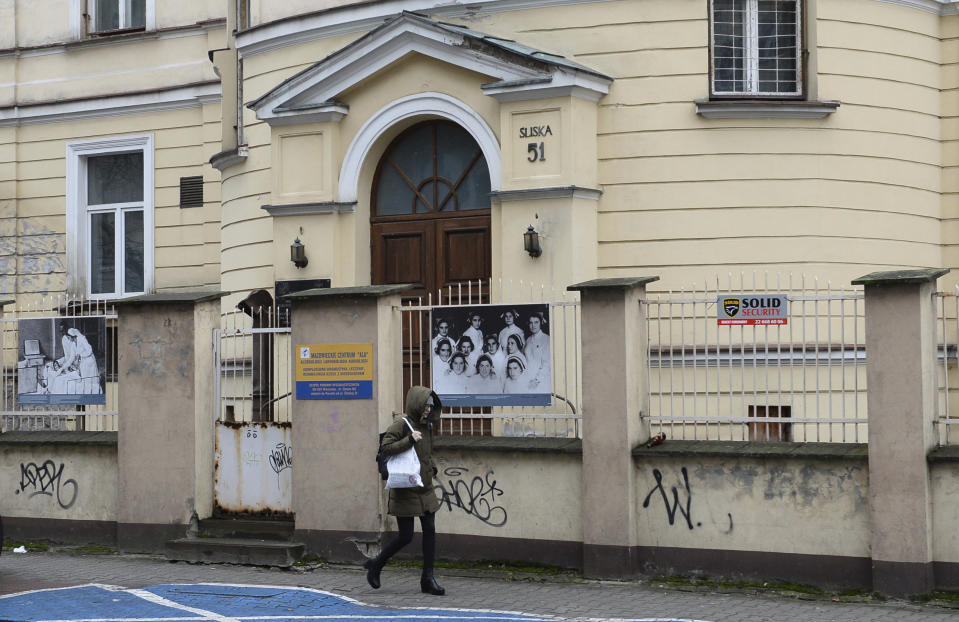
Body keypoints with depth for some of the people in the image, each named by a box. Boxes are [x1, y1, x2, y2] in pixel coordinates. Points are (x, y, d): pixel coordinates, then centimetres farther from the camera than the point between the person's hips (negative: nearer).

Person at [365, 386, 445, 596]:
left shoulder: (426, 426, 10)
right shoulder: (401, 425, -12)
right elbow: (385, 447, -21)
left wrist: (431, 468, 11)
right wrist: (410, 440, -27)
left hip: (425, 490, 7)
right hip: (405, 491, -7)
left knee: (430, 531, 1)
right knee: (406, 536, -3)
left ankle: (428, 578, 8)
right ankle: (375, 565, 19)